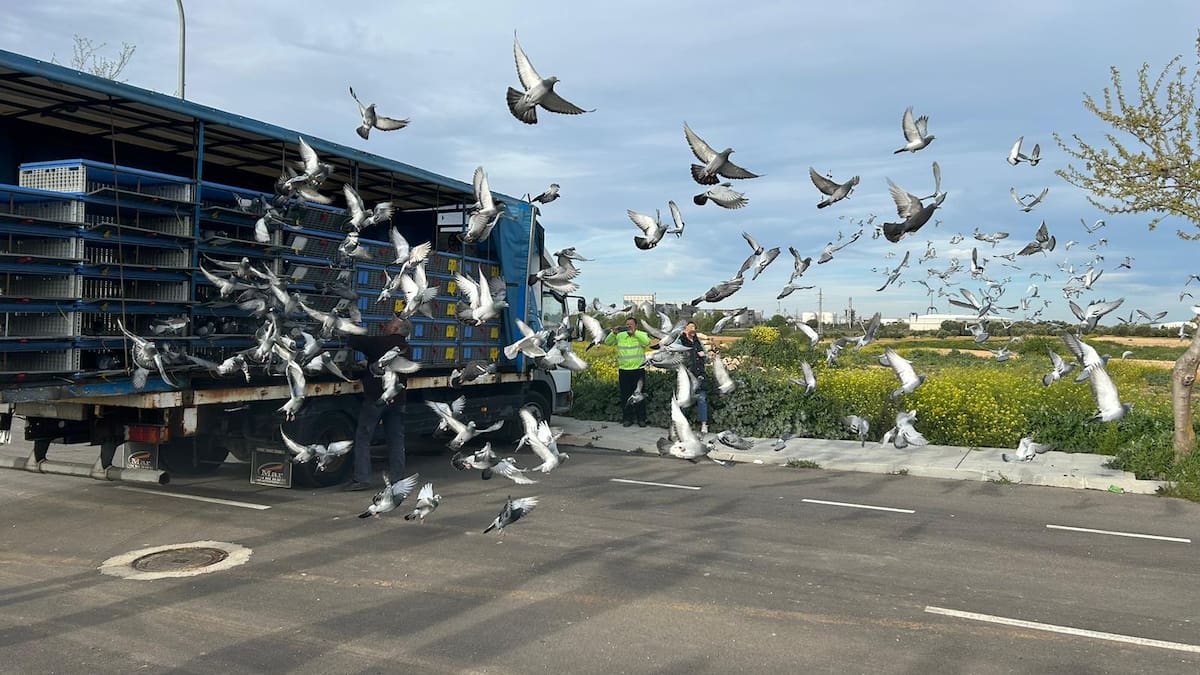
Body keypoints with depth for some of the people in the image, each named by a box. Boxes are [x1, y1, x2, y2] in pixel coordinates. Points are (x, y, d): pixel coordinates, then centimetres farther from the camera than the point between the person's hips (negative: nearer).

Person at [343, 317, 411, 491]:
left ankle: (362, 478, -2)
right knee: (396, 439, 10)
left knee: (362, 438, 1)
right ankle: (397, 477, 11)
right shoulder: (408, 349, 12)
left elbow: (354, 341, -9)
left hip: (376, 398, -6)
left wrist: (350, 336, 15)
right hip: (398, 399, 6)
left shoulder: (380, 343, -10)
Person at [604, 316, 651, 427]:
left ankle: (641, 419, 12)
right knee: (625, 396, 6)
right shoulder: (620, 336, 8)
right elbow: (607, 342, 4)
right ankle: (627, 418, 15)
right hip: (624, 371, 2)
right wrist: (614, 333, -13)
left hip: (638, 370, -2)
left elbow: (647, 342, -19)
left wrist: (634, 333, -25)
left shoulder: (641, 335, 1)